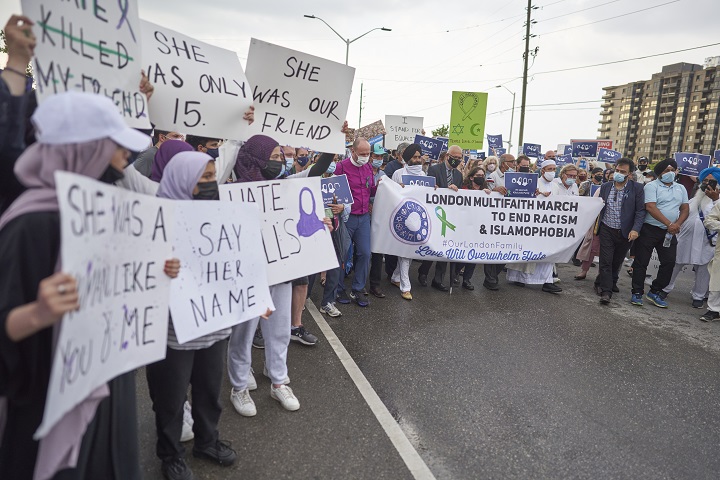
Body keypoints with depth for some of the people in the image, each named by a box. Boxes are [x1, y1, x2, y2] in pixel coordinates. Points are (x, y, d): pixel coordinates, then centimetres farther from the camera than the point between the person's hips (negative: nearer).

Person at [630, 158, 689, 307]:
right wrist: (669, 224, -20)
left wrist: (677, 224, -8)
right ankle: (637, 293, 7)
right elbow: (650, 207, -16)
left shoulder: (681, 189, 14)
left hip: (670, 233, 6)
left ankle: (655, 292, 16)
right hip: (649, 229, -6)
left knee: (669, 263, 3)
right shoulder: (652, 186, -5)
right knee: (641, 262, -2)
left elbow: (685, 209, 12)